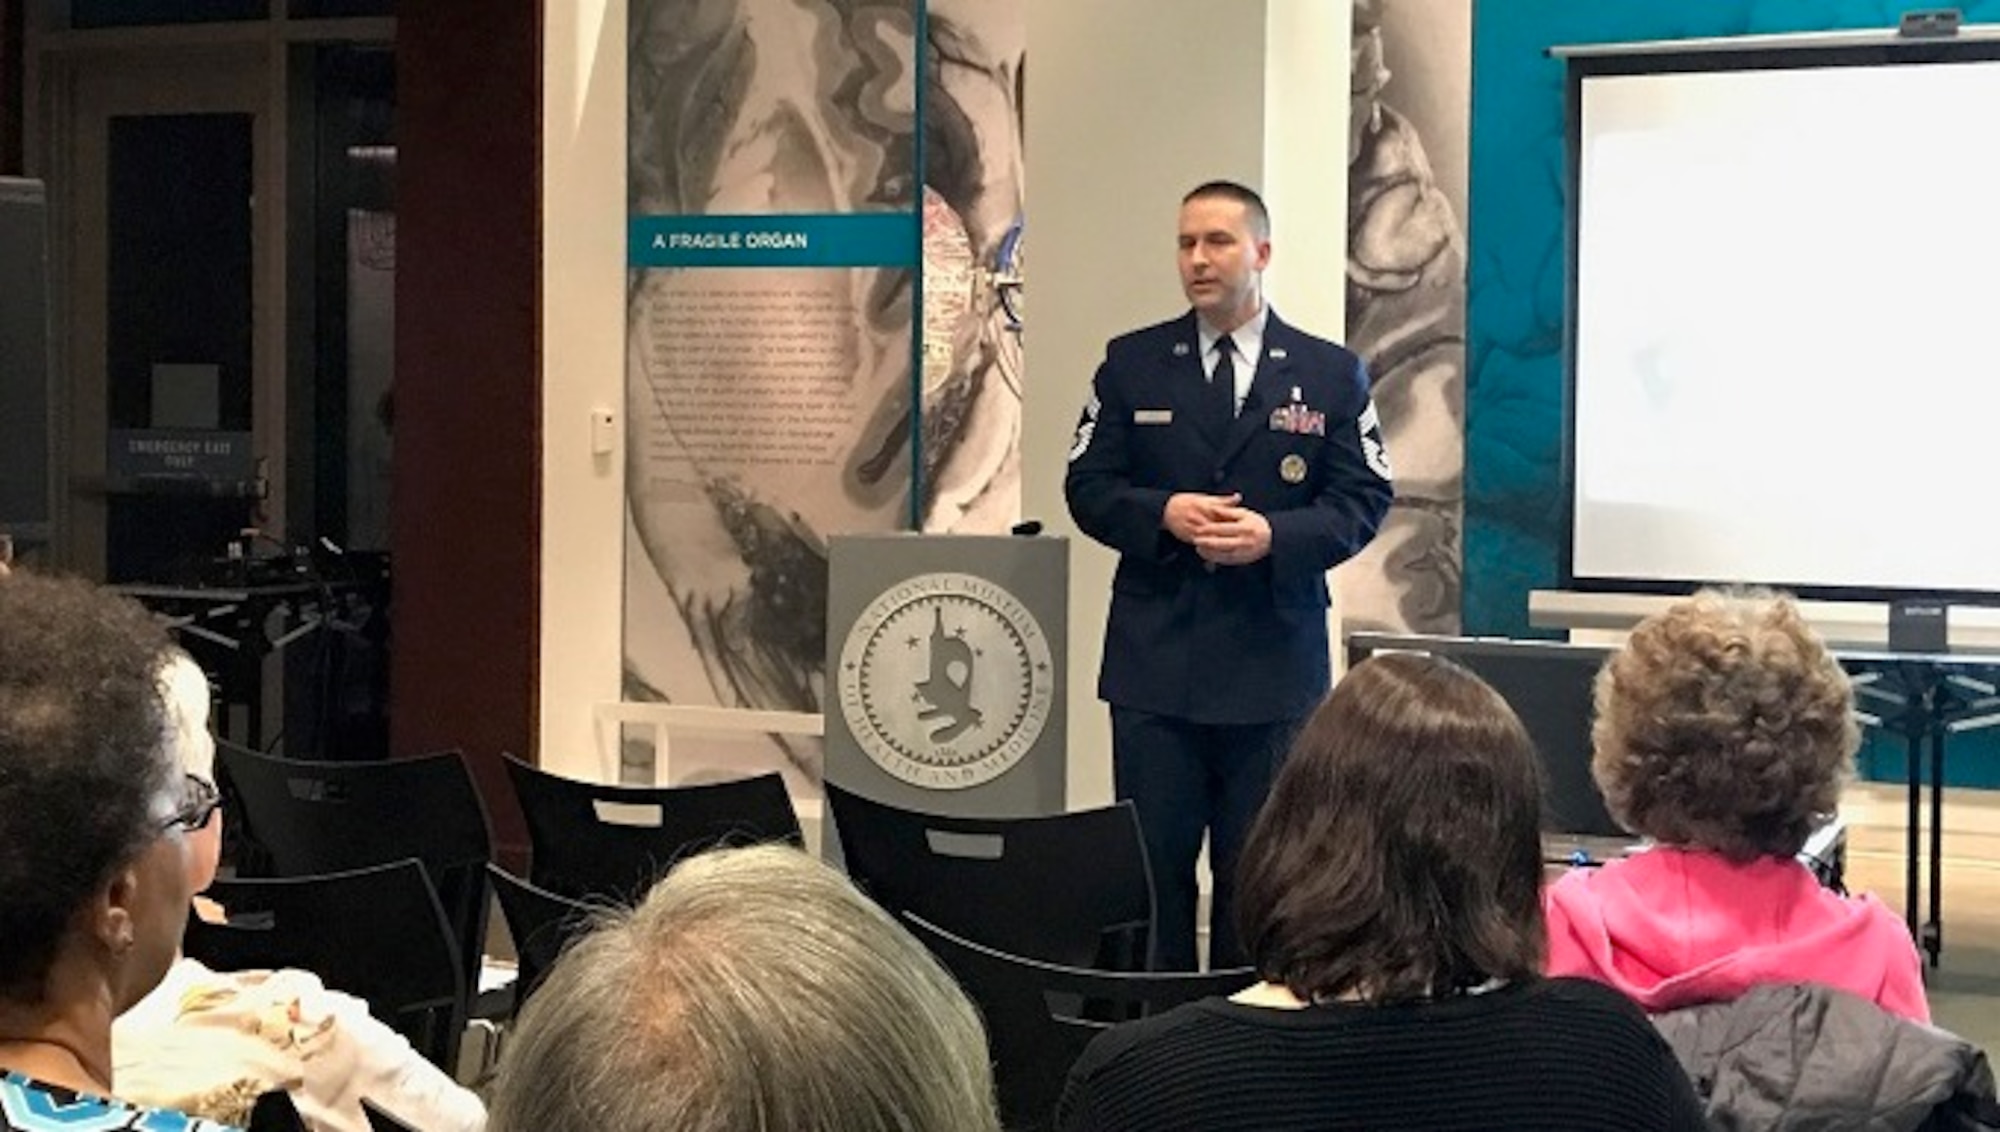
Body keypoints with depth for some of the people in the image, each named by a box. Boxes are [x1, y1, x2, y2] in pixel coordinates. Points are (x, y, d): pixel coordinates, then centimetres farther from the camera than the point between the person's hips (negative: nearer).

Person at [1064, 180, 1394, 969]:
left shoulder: (1331, 374, 5)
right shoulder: (1132, 364, 7)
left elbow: (1363, 501, 1)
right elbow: (1087, 486, 5)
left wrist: (1274, 535, -16)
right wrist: (1163, 513, -14)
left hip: (1273, 661, 0)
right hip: (1156, 661, 1)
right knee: (1152, 864, 3)